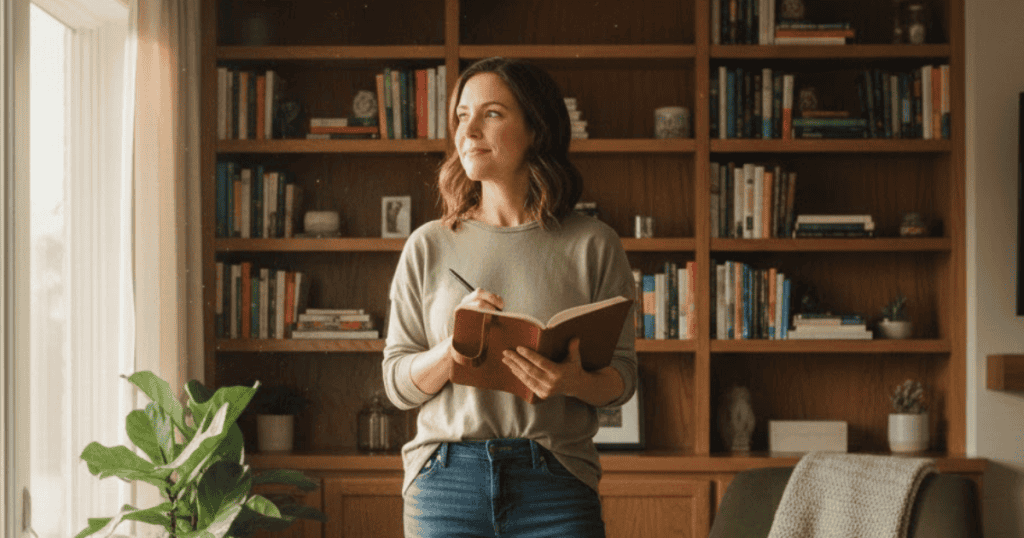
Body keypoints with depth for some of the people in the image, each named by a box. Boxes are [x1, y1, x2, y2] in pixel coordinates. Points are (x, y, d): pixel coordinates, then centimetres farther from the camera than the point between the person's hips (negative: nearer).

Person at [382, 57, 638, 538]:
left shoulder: (592, 244, 3)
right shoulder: (429, 246, 7)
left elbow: (622, 378, 4)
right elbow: (398, 383, 6)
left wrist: (577, 382, -18)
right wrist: (456, 347, -13)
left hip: (556, 484, -1)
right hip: (445, 478, 1)